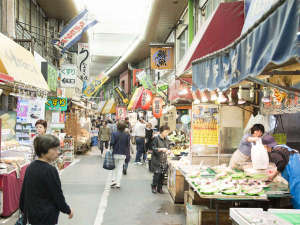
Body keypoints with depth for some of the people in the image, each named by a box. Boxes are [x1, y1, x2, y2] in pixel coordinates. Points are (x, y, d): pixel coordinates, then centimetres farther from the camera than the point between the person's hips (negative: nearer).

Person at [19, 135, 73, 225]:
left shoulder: (31, 167, 2)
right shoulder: (50, 171, -22)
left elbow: (23, 190, 11)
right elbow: (58, 195, -16)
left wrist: (23, 208, 24)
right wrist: (68, 210, -1)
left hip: (31, 215, 8)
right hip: (46, 217, -8)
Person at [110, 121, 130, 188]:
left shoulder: (114, 134, -8)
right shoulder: (127, 135, -4)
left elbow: (112, 142, -16)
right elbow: (128, 144, -4)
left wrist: (110, 145, 5)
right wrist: (128, 153, 4)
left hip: (115, 153, 0)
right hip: (123, 154, 1)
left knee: (115, 167, 18)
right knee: (120, 168, 9)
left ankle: (114, 180, 9)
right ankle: (118, 183, 9)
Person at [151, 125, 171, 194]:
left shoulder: (166, 139, 9)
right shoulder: (156, 138, -9)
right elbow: (153, 148, -12)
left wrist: (168, 151, -4)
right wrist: (161, 149, -25)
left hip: (164, 160, 5)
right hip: (157, 160, -5)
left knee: (162, 174, 5)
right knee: (157, 174, -7)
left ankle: (159, 188, 19)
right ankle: (153, 187, 13)